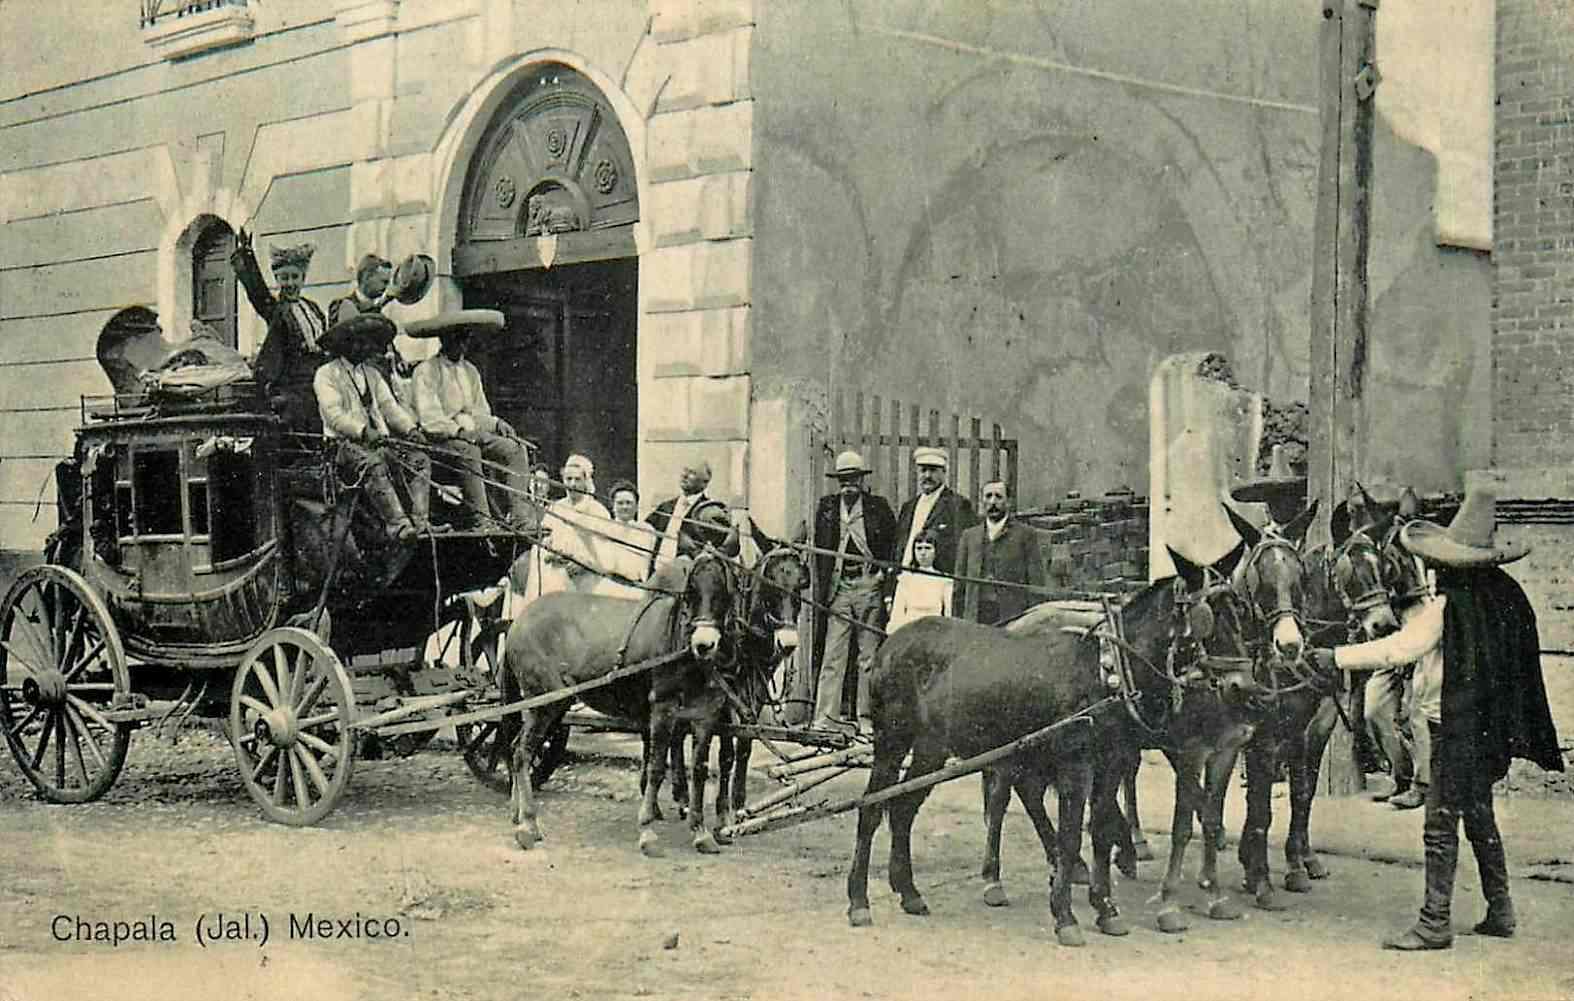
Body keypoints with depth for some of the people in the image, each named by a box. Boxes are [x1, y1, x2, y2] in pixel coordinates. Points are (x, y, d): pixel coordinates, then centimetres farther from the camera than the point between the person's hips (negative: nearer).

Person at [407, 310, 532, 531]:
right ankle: (479, 519, -42)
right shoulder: (426, 371, -1)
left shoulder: (470, 371, 22)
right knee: (468, 450, -38)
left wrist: (496, 424, 0)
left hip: (473, 433, 7)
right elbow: (429, 420, -11)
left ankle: (520, 518, -29)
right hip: (441, 438, -7)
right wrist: (459, 430, -24)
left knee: (516, 449, -18)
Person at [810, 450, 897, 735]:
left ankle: (867, 717, 8)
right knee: (833, 654, -2)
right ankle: (826, 716, -1)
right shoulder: (826, 506, 10)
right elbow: (819, 550, 10)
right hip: (838, 586, 1)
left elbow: (893, 545, 7)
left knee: (869, 655, 3)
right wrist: (821, 589, 2)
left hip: (869, 585, -1)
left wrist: (885, 574, -5)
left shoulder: (878, 507, 5)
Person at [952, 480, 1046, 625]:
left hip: (1013, 620, -3)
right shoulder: (969, 536, 15)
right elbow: (960, 587, 16)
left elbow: (1036, 585, 2)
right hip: (975, 622, 3)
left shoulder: (1026, 534, 6)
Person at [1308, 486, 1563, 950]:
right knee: (1479, 815, 20)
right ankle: (1499, 910, 27)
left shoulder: (1447, 603, -18)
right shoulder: (1507, 593, 4)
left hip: (1455, 723, -8)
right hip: (1492, 724, 8)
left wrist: (1336, 656, -18)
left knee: (1441, 824, -3)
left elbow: (1398, 648, -22)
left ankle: (1435, 923, 0)